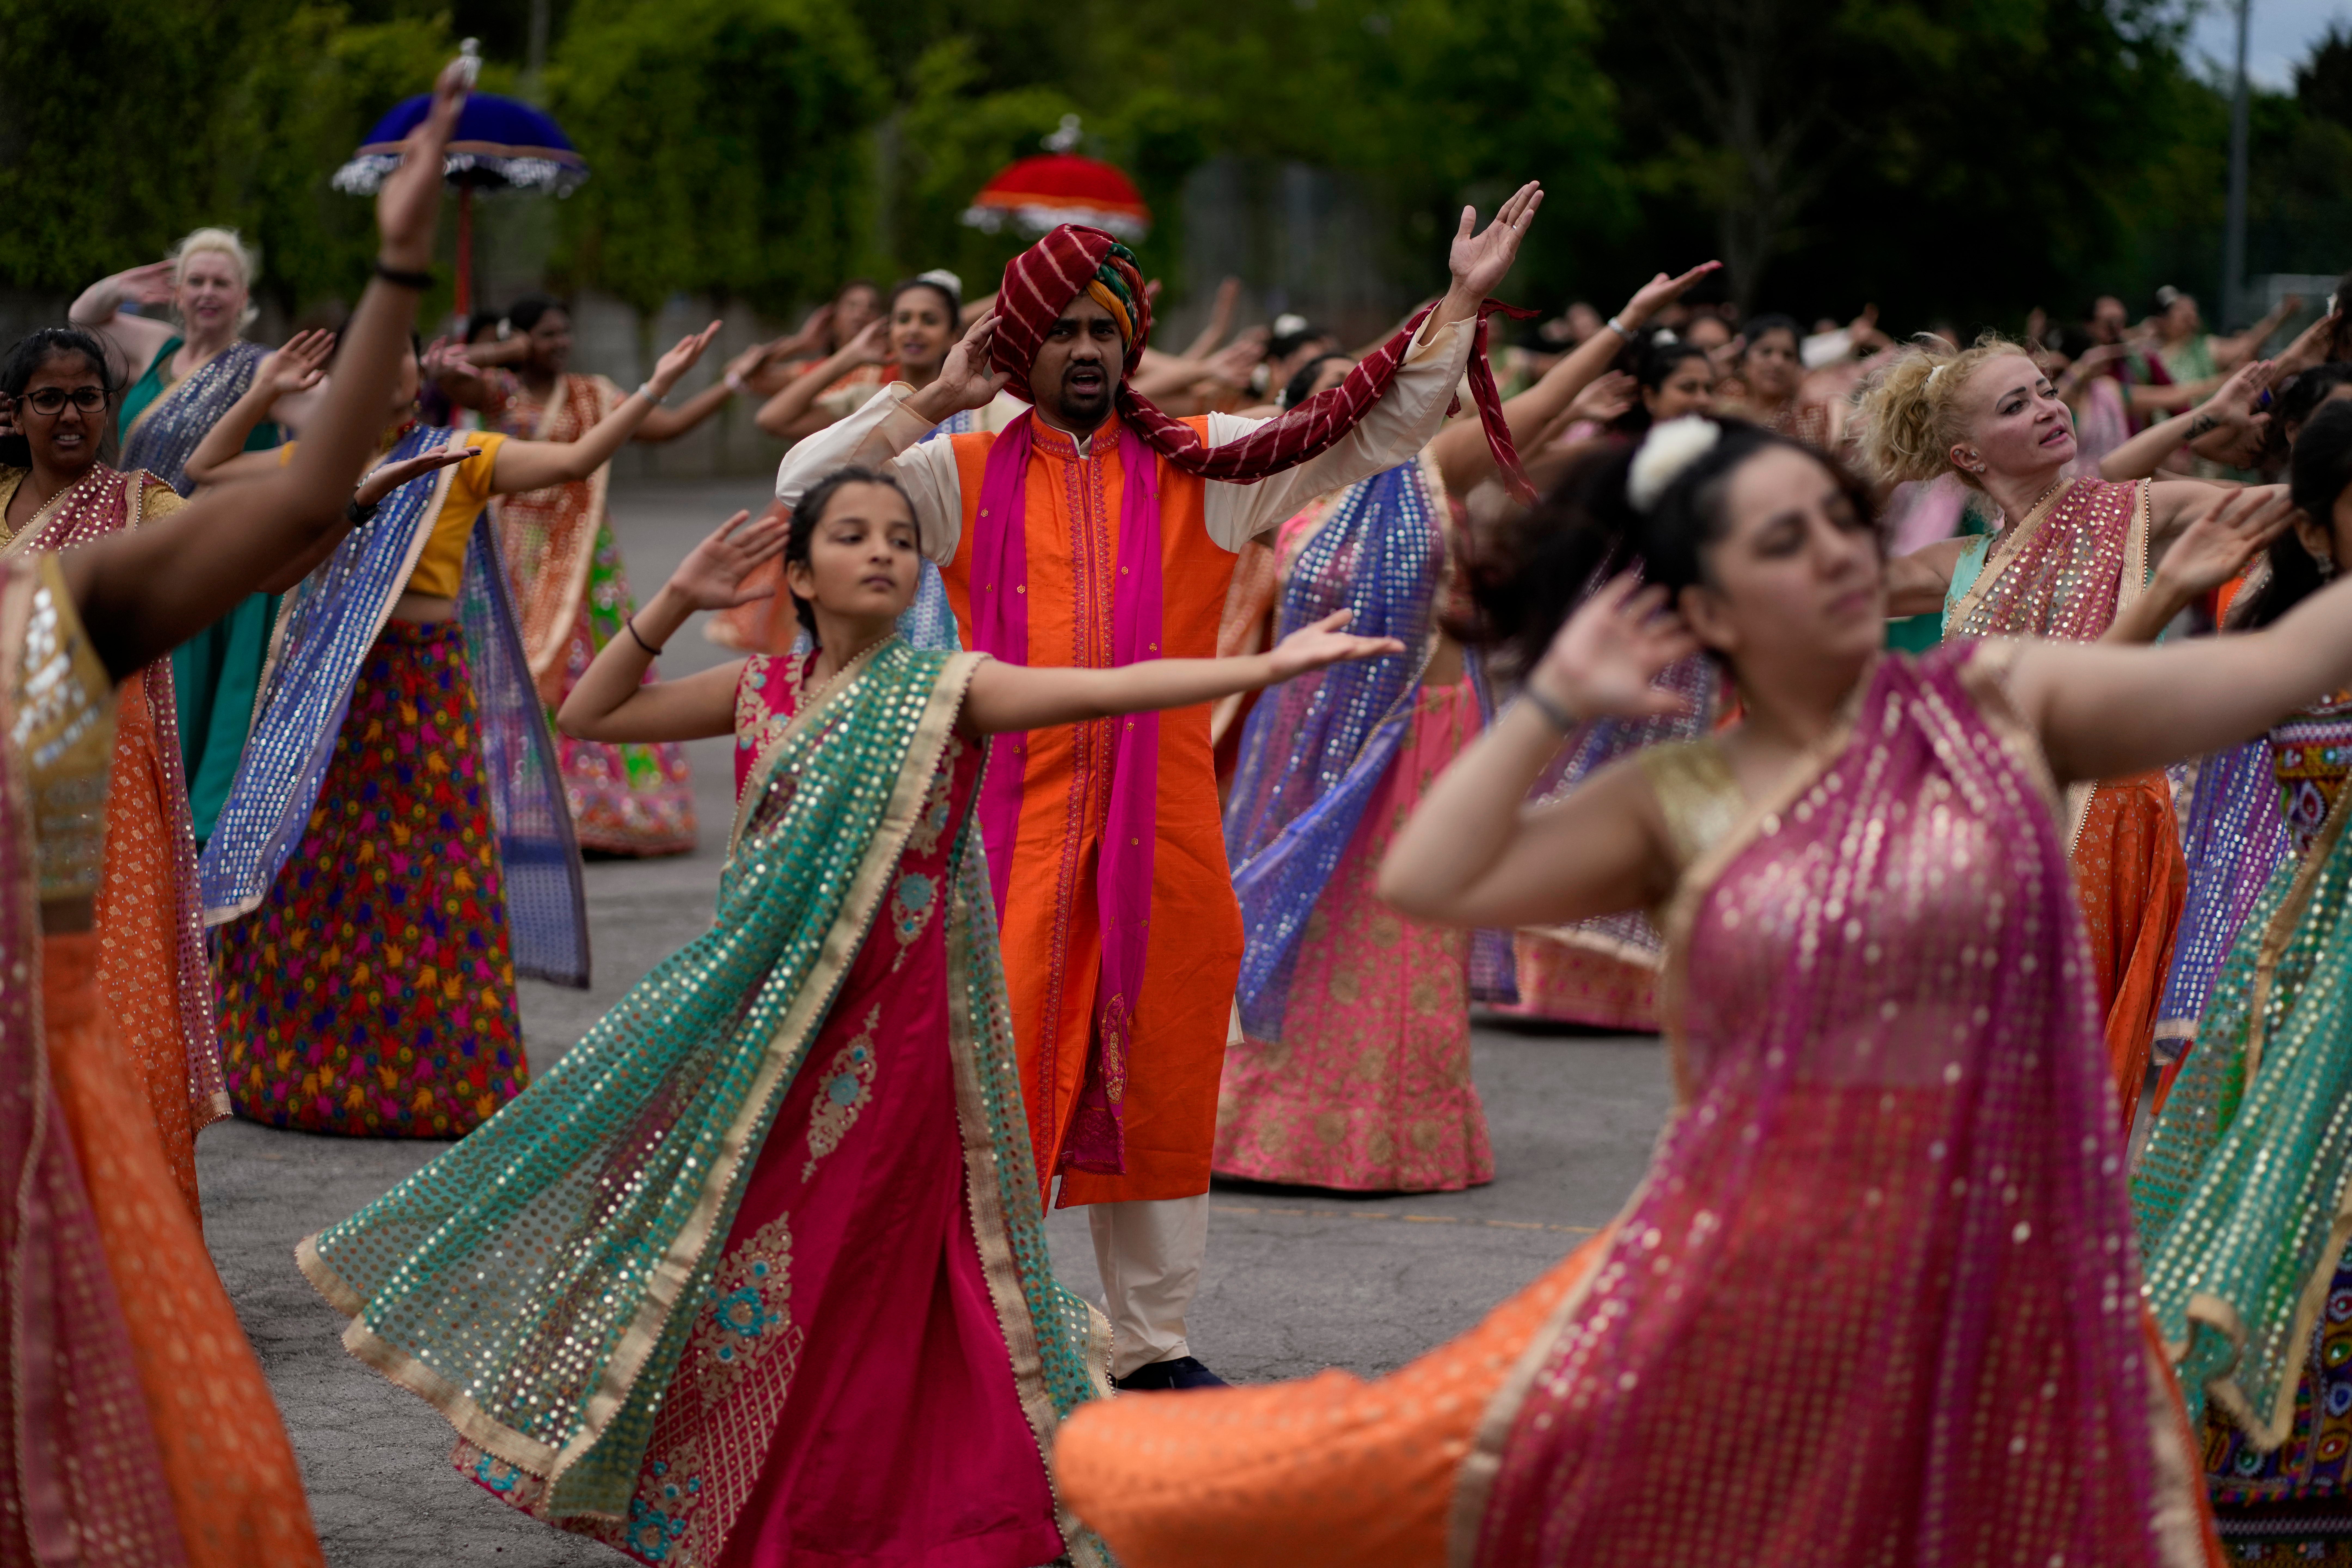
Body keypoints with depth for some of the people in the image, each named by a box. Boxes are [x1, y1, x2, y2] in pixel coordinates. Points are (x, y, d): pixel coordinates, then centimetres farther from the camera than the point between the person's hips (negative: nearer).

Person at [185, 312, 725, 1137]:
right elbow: (205, 469, 19)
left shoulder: (461, 459, -1)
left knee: (419, 881, -2)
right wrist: (261, 393, 10)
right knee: (297, 875, 8)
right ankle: (300, 1062, 21)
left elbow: (574, 459, -11)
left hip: (420, 690, -4)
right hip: (317, 690, 4)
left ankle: (435, 1073, 7)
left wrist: (655, 388, -19)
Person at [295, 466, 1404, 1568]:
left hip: (887, 1031, -4)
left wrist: (1269, 664, -30)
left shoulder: (948, 690, -5)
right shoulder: (761, 693, 8)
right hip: (759, 1022, 5)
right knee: (709, 1231, 10)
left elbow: (1111, 688, -18)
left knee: (841, 1266, -1)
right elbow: (588, 714, 13)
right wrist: (677, 603, 2)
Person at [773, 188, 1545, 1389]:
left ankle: (1153, 1342, 20)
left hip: (1163, 822, 2)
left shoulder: (1205, 464, 10)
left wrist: (1459, 308, 0)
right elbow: (807, 488, 0)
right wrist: (930, 401, -1)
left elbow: (1375, 432, 9)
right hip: (1015, 818, -2)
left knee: (1155, 1083, 9)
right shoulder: (963, 474, 8)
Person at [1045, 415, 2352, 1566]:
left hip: (1993, 1276, 0)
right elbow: (1426, 880, -4)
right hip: (1750, 1278, 0)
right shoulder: (1681, 804, 2)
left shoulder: (2003, 706, 2)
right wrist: (1556, 702, -2)